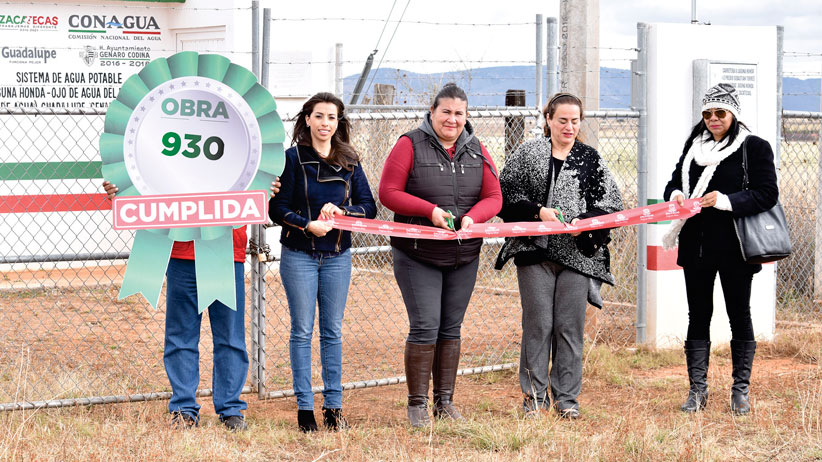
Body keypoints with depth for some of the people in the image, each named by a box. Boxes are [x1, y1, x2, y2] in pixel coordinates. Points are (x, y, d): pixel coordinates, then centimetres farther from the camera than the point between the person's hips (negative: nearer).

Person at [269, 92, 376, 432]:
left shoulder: (349, 162, 7)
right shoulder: (292, 158, -2)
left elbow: (369, 207, 4)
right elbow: (277, 208, -5)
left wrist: (340, 211, -13)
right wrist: (307, 225, -19)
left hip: (337, 256, 3)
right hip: (299, 255, -3)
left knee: (333, 331, 7)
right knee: (302, 331, 1)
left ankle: (334, 405, 12)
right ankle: (305, 407, 6)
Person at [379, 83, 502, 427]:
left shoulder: (477, 151, 8)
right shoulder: (410, 145, -5)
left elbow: (493, 198, 6)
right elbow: (388, 192, -9)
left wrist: (472, 217, -15)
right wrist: (430, 210, -20)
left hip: (464, 257, 4)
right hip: (417, 255, -4)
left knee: (451, 329, 9)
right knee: (425, 327, -9)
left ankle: (444, 402, 18)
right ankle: (417, 405, 1)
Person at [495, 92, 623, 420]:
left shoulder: (590, 159, 10)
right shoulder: (528, 153, 6)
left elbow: (611, 205, 7)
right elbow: (504, 195, 2)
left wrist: (584, 221, -10)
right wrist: (537, 212, -11)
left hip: (578, 254, 1)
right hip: (535, 250, -1)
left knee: (570, 326, 2)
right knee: (538, 324, 0)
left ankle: (566, 398, 11)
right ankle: (534, 396, 10)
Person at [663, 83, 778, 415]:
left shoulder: (755, 148, -3)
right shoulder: (694, 145, 12)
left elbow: (767, 194, -11)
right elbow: (674, 182, 18)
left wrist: (726, 200, -23)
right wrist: (675, 196, -6)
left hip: (734, 247, -4)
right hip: (696, 246, 4)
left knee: (739, 316, 4)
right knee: (698, 316, 7)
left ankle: (741, 389, 12)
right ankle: (697, 389, 12)